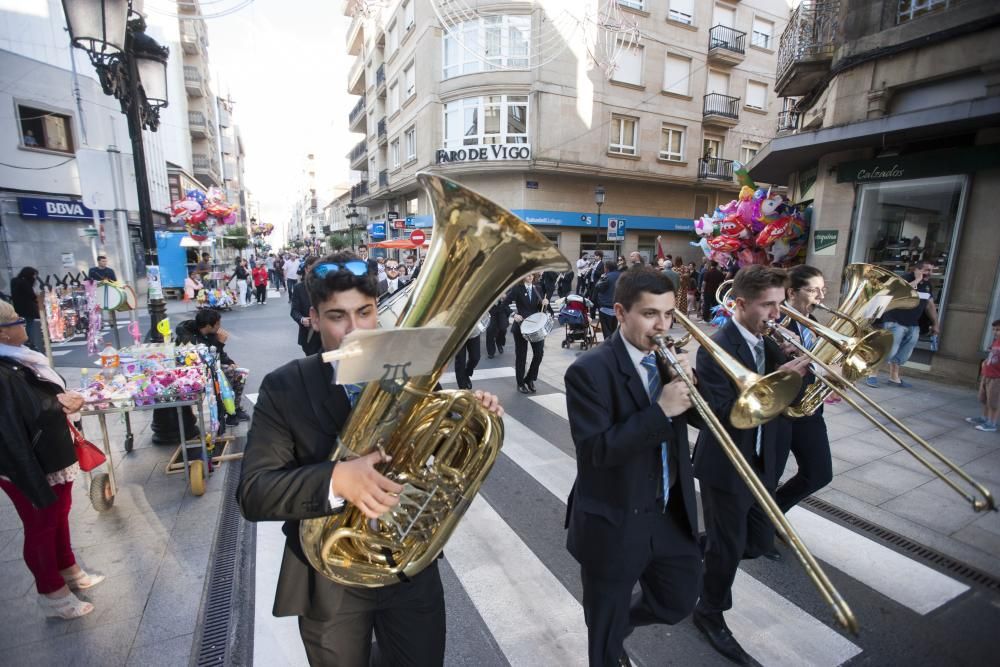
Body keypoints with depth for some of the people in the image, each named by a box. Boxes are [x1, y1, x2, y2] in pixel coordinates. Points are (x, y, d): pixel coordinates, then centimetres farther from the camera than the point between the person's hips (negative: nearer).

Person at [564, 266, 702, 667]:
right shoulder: (589, 371, -23)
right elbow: (596, 451, -27)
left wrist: (689, 384, -19)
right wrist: (661, 410, -31)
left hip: (672, 513, 6)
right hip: (614, 522, -5)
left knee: (680, 601, 26)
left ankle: (621, 624, 53)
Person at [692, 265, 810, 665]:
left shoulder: (770, 342, 3)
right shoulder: (715, 350, -22)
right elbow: (723, 412, -27)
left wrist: (799, 376, -15)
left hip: (761, 462, 7)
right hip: (725, 466, -7)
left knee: (760, 542, 19)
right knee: (729, 547, 8)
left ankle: (707, 549, 47)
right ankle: (710, 615, 32)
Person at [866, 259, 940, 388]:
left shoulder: (927, 284, 12)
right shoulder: (905, 279, -11)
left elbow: (930, 305, 20)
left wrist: (935, 323, 19)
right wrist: (917, 280, -24)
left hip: (913, 325, 8)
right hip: (895, 322, -8)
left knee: (903, 353, 12)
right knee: (888, 349, -10)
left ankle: (894, 377, 22)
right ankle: (873, 375, -2)